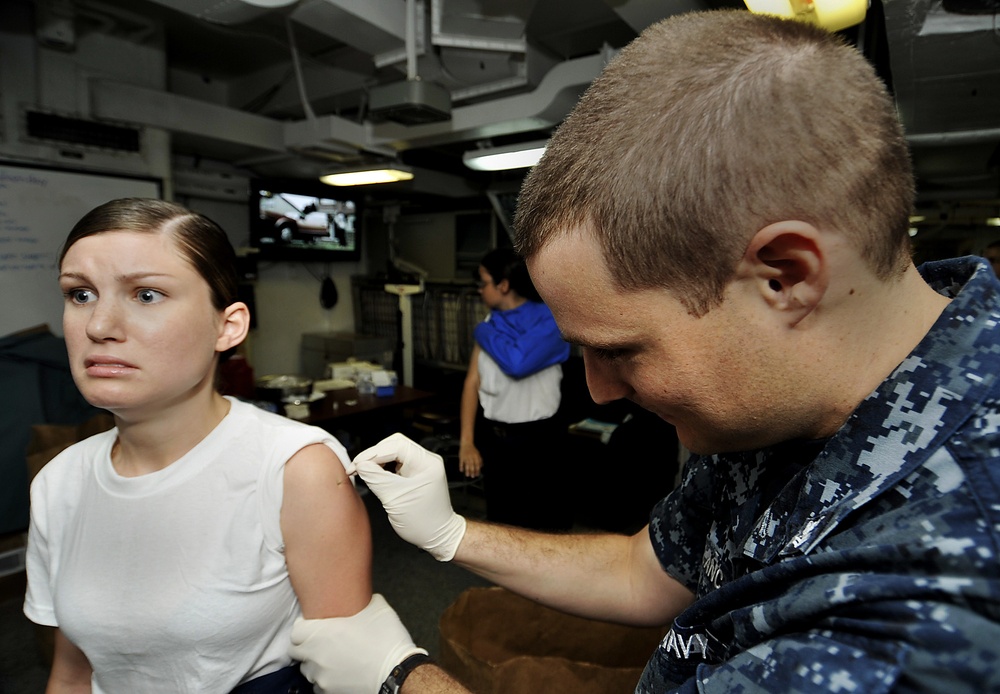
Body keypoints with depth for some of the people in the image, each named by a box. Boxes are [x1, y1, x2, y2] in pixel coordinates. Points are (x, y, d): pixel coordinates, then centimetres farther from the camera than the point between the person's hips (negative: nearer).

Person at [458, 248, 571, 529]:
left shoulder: (549, 320, -12)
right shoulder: (491, 323, 5)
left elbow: (518, 362, -28)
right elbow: (473, 382, 3)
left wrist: (484, 334, -10)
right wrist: (466, 442, -4)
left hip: (535, 438, -5)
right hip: (493, 437, 6)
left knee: (545, 522, 6)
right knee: (500, 520, 19)